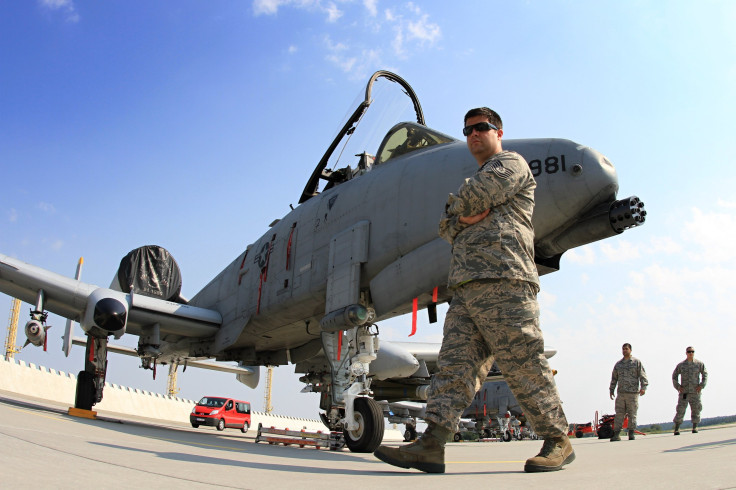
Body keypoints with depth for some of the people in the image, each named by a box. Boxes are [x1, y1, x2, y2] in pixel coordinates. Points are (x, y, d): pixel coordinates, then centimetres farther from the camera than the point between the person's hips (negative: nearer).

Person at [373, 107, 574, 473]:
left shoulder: (511, 163, 11)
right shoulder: (474, 181, 35)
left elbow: (475, 196, -9)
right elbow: (445, 227, 21)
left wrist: (460, 207, 12)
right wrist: (463, 218, 0)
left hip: (502, 281, -8)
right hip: (466, 288, 8)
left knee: (523, 366, -9)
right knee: (454, 364, -4)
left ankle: (558, 442, 1)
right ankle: (431, 444, -11)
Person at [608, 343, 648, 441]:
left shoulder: (637, 362, 6)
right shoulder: (618, 364, 17)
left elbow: (642, 376, -1)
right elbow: (614, 378, 21)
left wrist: (643, 387, -14)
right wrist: (611, 390, 17)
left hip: (633, 393, -3)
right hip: (621, 393, 3)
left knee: (632, 414, 0)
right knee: (619, 414, -3)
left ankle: (631, 433, 10)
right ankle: (616, 434, -4)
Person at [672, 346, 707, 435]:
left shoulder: (699, 364, 5)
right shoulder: (681, 365, 6)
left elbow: (705, 374, 9)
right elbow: (674, 376, 12)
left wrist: (701, 385, -3)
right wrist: (677, 386, 0)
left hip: (695, 391, 1)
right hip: (684, 391, 0)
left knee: (696, 409, 2)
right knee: (680, 410, -5)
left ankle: (695, 427, 14)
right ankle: (676, 429, -2)